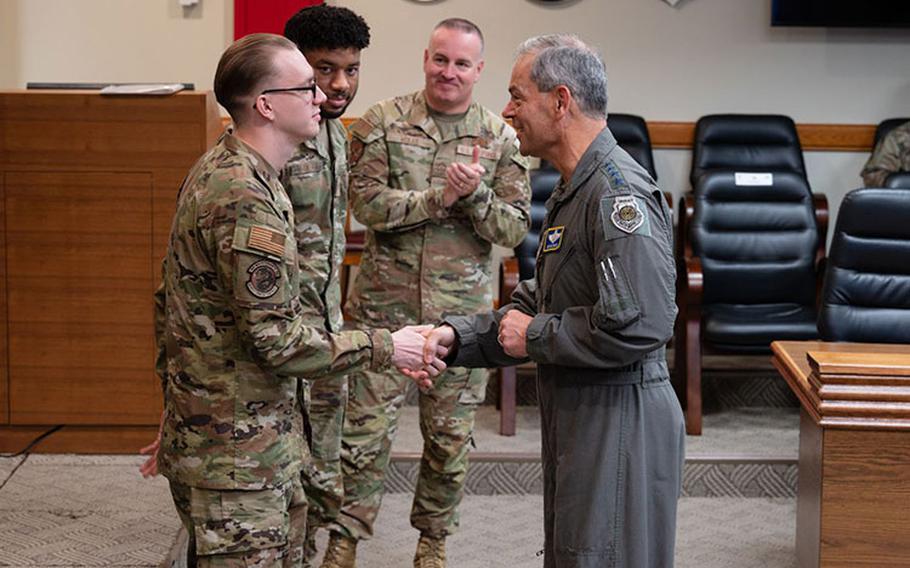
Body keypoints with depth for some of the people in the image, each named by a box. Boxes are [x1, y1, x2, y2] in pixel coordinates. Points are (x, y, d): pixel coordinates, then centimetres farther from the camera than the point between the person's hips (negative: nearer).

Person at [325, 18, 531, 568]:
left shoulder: (501, 138, 2)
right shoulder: (382, 121, -1)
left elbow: (515, 229, -1)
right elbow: (368, 203, -11)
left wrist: (476, 196, -19)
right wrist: (440, 197, -20)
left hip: (461, 310, 2)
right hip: (385, 303, -1)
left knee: (451, 437, 11)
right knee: (367, 429, 2)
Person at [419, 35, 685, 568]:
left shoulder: (618, 193, -20)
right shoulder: (575, 189, 15)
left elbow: (635, 327, -29)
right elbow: (537, 304, 18)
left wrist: (534, 336, -16)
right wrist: (455, 335, 4)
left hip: (618, 423, -10)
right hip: (579, 419, 10)